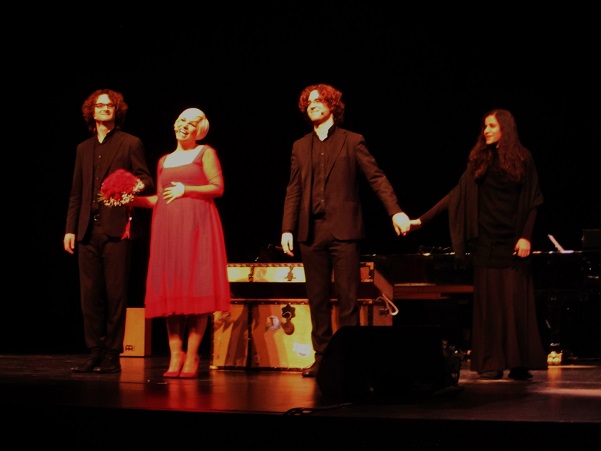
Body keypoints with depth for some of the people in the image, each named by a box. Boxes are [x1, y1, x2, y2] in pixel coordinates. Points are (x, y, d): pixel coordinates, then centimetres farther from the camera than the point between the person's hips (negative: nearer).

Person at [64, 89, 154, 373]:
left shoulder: (130, 144, 6)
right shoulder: (84, 148, 20)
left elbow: (146, 181, 2)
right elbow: (76, 193, 19)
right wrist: (70, 228, 11)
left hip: (116, 229, -5)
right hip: (88, 230, 5)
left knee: (115, 293, -5)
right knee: (90, 293, 2)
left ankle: (112, 355, -1)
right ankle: (94, 352, 8)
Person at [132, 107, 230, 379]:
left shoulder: (206, 153, 7)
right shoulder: (164, 160, 21)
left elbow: (218, 187, -3)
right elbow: (160, 199, 19)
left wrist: (186, 189, -11)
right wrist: (134, 200, 6)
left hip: (196, 224, -5)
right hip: (167, 227, 5)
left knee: (195, 288, -9)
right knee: (169, 291, -2)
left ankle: (192, 356, -9)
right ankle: (175, 355, -2)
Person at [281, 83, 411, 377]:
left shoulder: (352, 142, 5)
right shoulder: (300, 147, 16)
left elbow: (376, 178, -2)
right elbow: (293, 191, 13)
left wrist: (395, 211, -15)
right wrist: (287, 229, 4)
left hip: (343, 231, -3)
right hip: (311, 232, 4)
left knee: (348, 298, -4)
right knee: (317, 299, 4)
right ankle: (322, 357, 10)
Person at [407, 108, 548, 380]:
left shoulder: (522, 159, 3)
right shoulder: (480, 160, 9)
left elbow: (532, 202, 1)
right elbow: (458, 195, 6)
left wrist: (526, 236, -11)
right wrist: (422, 219, -1)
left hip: (513, 242, -2)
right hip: (486, 242, 2)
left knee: (515, 302, -5)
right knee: (488, 303, 0)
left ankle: (519, 364, -1)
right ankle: (491, 364, 2)